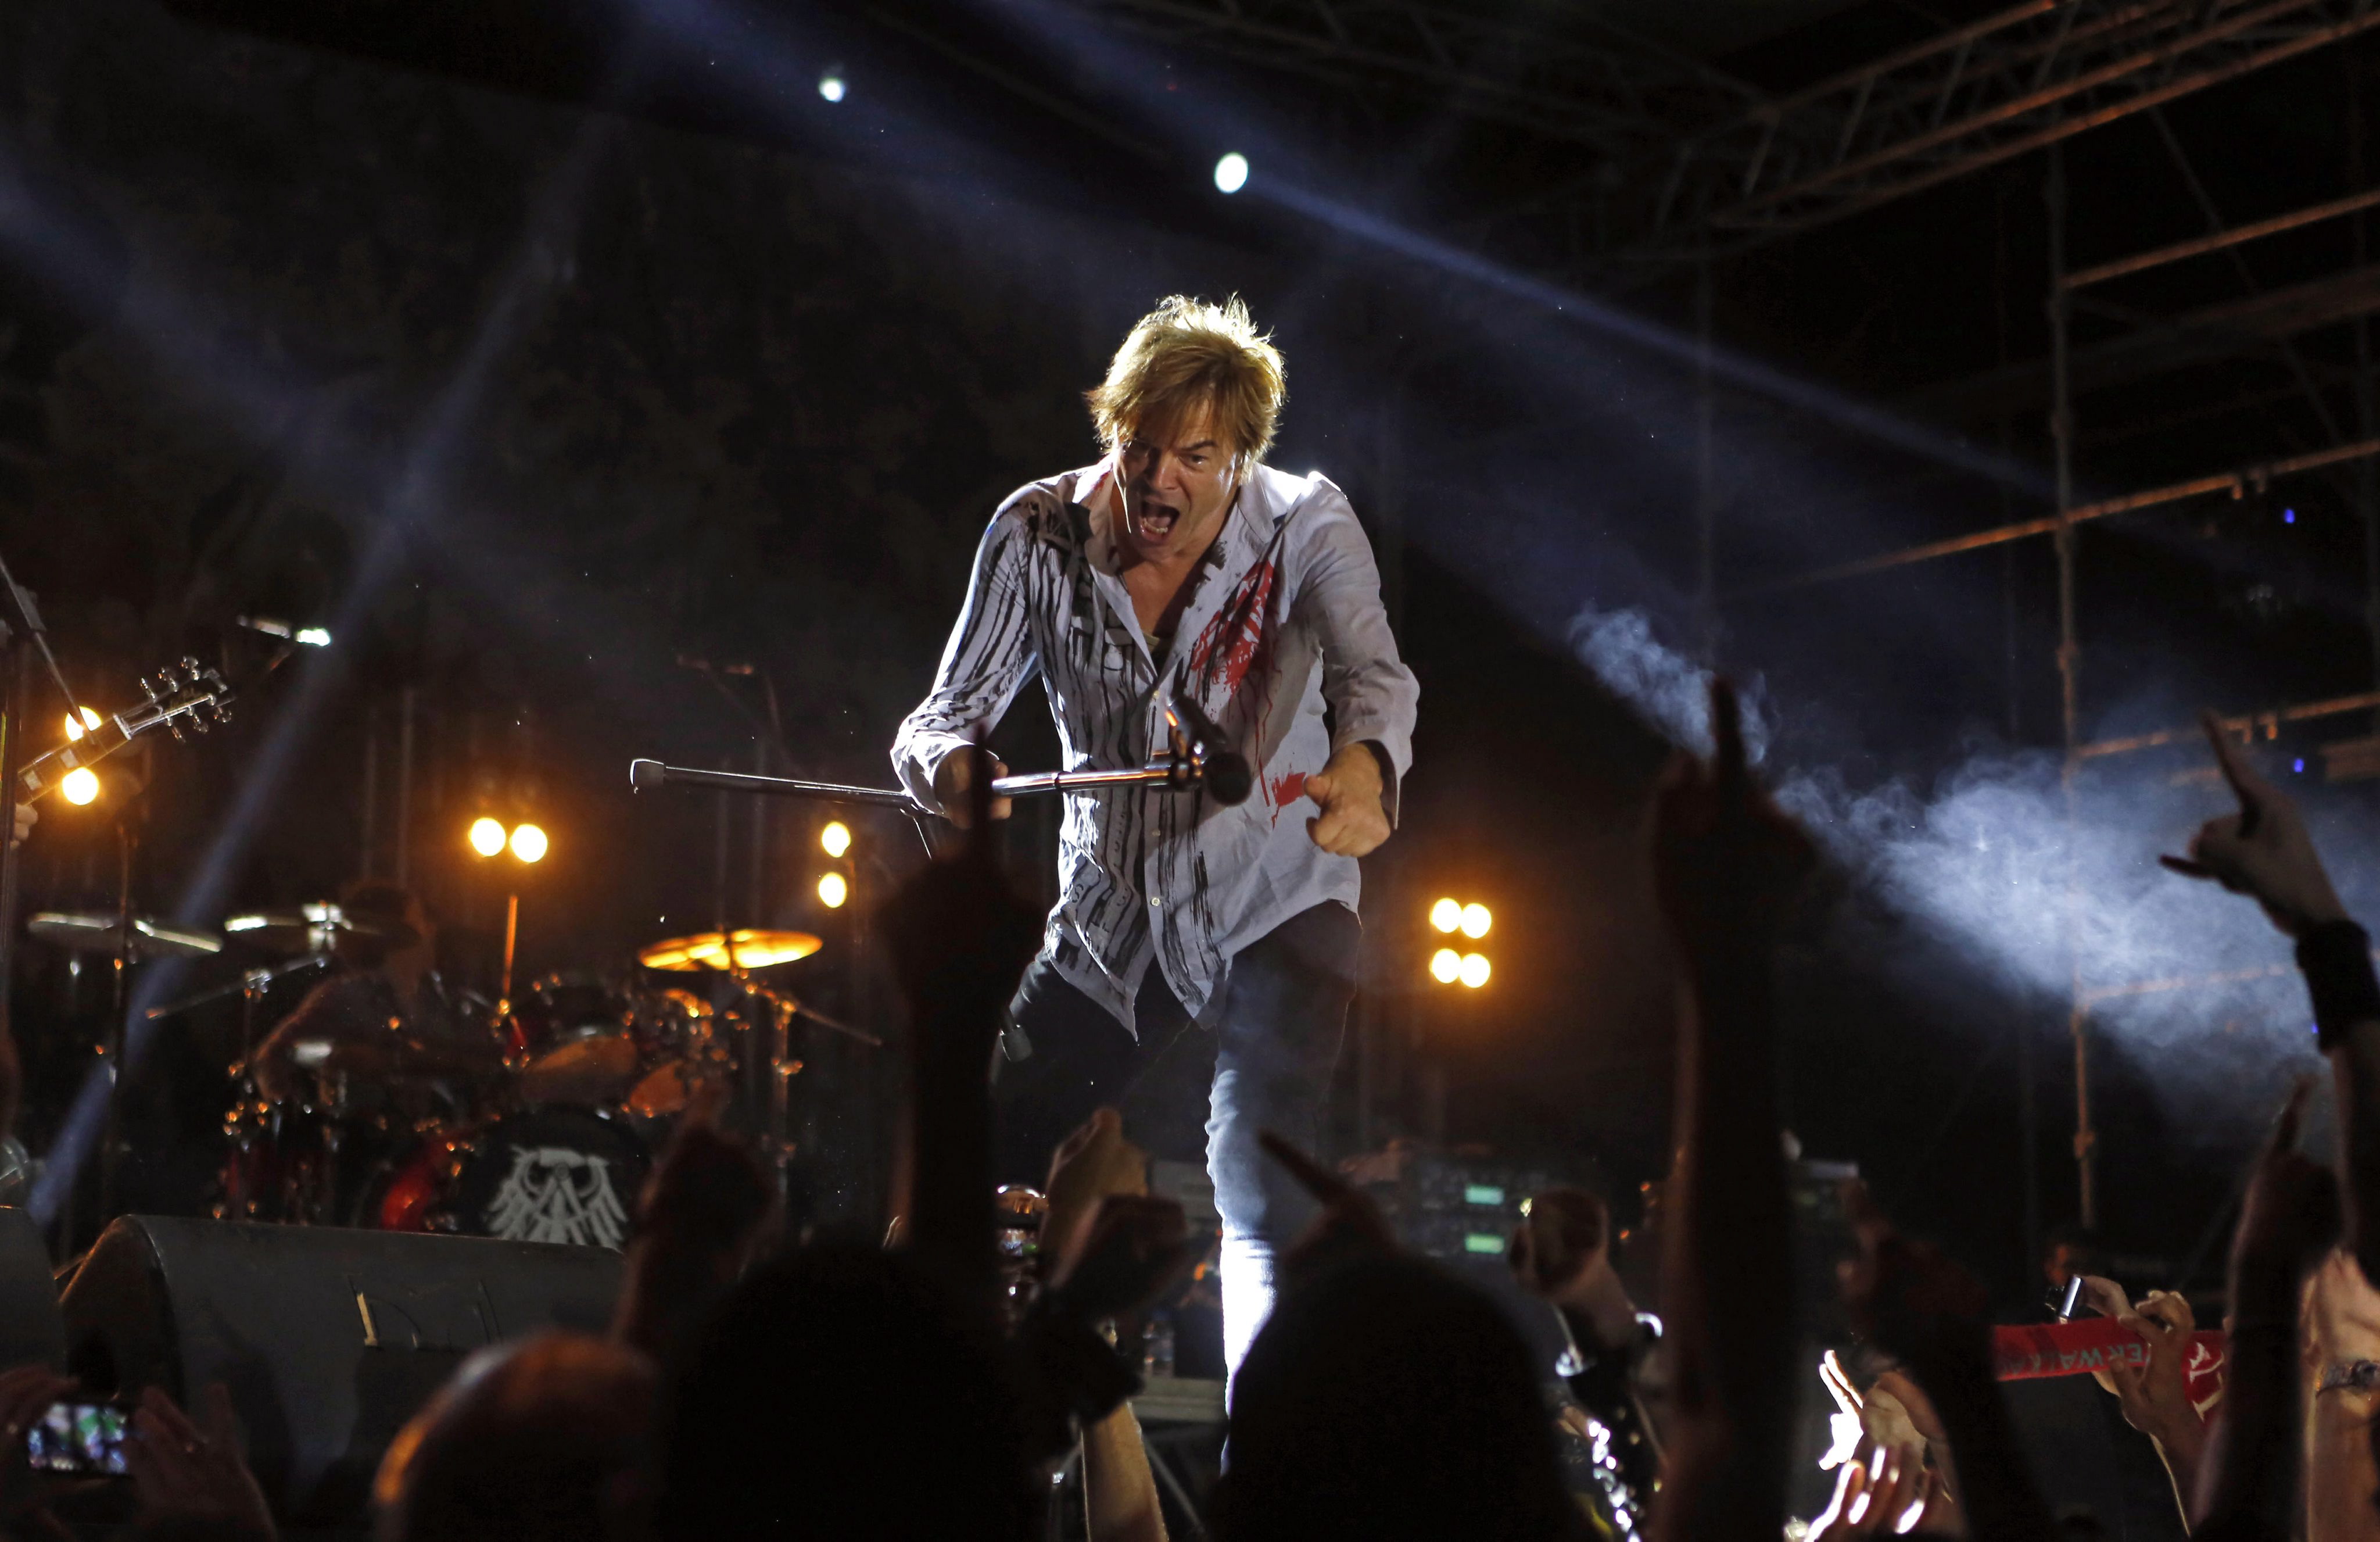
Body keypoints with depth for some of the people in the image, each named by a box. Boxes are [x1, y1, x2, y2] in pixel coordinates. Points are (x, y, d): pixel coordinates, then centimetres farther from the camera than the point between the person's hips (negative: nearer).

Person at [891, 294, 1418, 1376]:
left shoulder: (1306, 524, -14)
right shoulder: (1038, 534, -8)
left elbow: (1371, 670, -30)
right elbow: (950, 708, -11)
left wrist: (1366, 764, -55)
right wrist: (945, 762, -37)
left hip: (1273, 909, -3)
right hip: (1109, 916, 3)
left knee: (1265, 1195, -19)